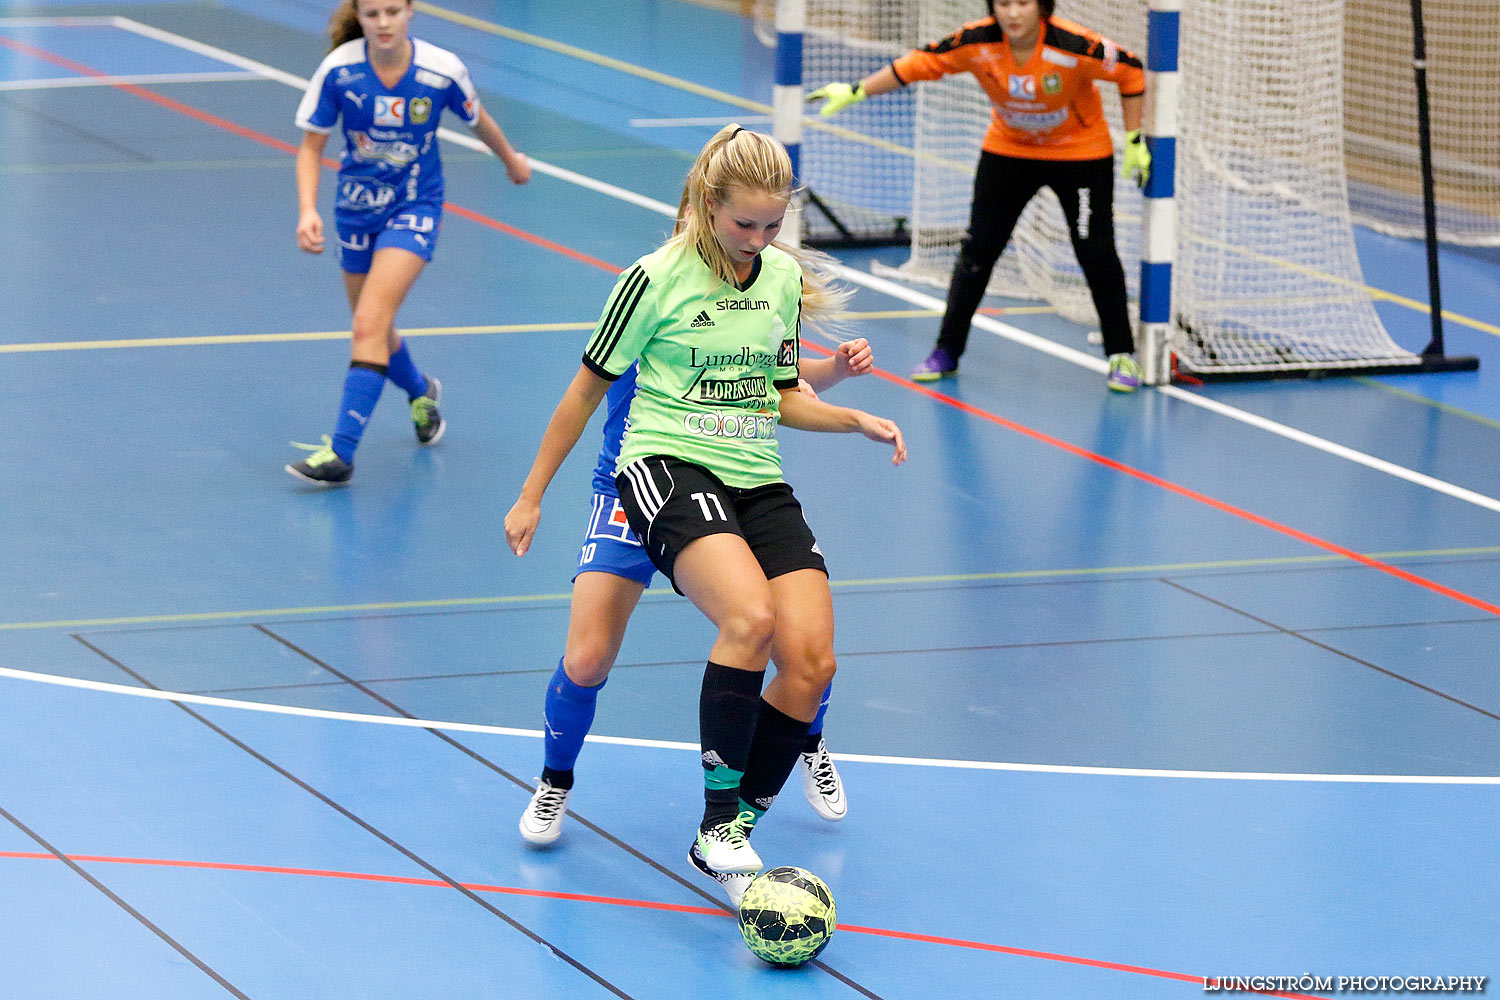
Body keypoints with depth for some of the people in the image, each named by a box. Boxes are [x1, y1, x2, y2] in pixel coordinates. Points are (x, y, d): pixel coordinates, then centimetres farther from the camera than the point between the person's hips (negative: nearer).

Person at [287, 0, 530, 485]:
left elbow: (477, 120, 3)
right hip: (357, 206, 3)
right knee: (374, 331, 17)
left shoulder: (442, 70, -18)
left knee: (369, 325, -19)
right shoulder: (339, 69, -16)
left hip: (413, 208, -3)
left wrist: (511, 159, 21)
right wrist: (308, 210, -22)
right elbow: (312, 145, -7)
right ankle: (421, 392, 50)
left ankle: (341, 452, -21)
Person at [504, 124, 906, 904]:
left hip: (759, 482, 6)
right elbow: (589, 387, 4)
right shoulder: (657, 279, -5)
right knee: (751, 617, -33)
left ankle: (729, 837, 0)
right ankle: (718, 821, -23)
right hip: (669, 467, -6)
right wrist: (532, 496, 8)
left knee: (812, 660, -14)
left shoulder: (786, 279, 10)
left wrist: (855, 420, 4)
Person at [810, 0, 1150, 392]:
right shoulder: (978, 43, -23)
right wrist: (855, 92, -10)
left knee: (1096, 251, -6)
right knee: (978, 247, 3)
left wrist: (1135, 141, -14)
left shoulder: (1074, 46, -31)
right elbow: (917, 65, -11)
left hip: (1080, 153, -3)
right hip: (1008, 150, 3)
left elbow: (1131, 73, -16)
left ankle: (1122, 356, 8)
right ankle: (946, 352, 16)